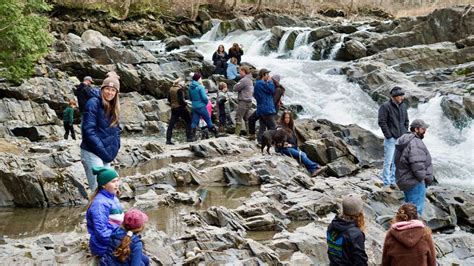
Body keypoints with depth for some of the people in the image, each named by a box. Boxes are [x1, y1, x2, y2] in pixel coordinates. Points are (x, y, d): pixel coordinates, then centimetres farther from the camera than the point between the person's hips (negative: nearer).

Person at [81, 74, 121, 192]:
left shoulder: (113, 108, 12)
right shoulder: (93, 103, -12)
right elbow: (89, 131, -17)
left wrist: (114, 149, 2)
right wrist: (103, 151, -18)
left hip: (106, 154, 8)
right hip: (92, 153, -8)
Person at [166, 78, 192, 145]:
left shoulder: (171, 89, 6)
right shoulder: (179, 89, -16)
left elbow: (169, 99, 13)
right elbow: (181, 100, -21)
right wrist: (185, 104, -5)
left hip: (173, 108, 7)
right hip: (181, 108, -7)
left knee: (171, 124, 5)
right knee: (188, 121, 10)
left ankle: (168, 140, 1)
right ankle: (189, 137, 7)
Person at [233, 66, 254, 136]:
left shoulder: (244, 80, -15)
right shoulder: (250, 80, 14)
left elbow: (235, 88, -13)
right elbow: (252, 90, 22)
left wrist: (238, 83, 3)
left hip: (243, 102, -9)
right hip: (249, 101, 9)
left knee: (238, 118, -7)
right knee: (247, 118, 13)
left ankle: (237, 134, -10)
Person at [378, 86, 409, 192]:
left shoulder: (403, 106, 8)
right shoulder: (385, 106, -13)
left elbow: (406, 121, 17)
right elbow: (382, 122, -14)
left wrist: (405, 134, 9)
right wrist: (389, 136, -15)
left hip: (401, 139, 7)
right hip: (391, 139, -7)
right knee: (388, 162, -3)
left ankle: (393, 182, 24)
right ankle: (386, 184, 4)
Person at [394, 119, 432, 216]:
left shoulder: (404, 140, 12)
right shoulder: (415, 143, -22)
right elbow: (417, 165, -30)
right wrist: (423, 177, -12)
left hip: (405, 180, 11)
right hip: (414, 182, -11)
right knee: (416, 209, -4)